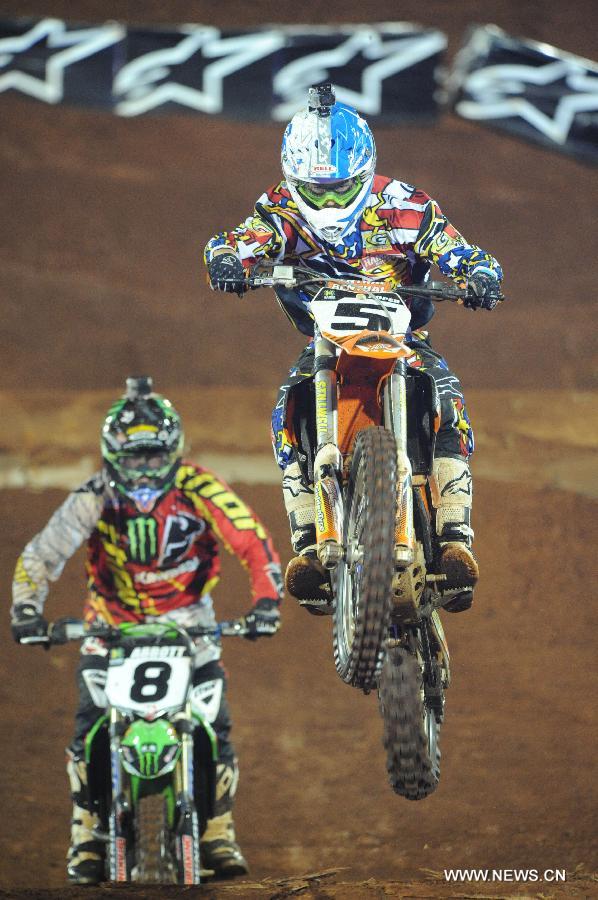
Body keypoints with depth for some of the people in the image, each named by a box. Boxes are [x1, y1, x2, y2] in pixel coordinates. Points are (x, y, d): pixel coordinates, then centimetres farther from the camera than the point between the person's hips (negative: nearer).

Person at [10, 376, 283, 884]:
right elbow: (41, 554, -12)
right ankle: (88, 837, -4)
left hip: (188, 625, 0)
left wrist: (266, 600, -29)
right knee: (91, 731, -16)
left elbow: (254, 543, -16)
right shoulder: (93, 499, -13)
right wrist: (26, 607, -27)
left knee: (216, 732, -9)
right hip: (111, 627, 0)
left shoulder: (199, 491, -15)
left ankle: (219, 836, 9)